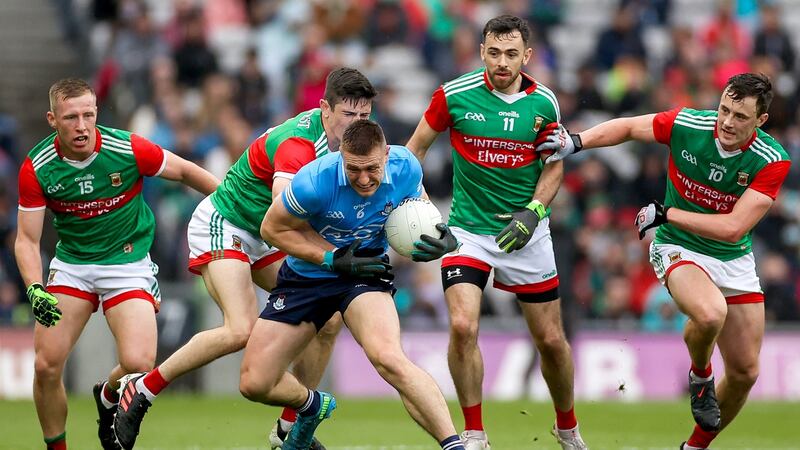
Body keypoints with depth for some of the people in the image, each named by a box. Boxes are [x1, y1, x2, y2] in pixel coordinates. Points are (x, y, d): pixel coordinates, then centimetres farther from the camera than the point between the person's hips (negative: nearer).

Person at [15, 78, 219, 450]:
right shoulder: (36, 168, -13)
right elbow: (27, 239, -8)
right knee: (46, 366, -12)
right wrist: (35, 290, -25)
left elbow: (185, 172, -1)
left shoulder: (128, 149, -18)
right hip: (71, 263, 2)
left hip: (128, 262, -2)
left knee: (138, 363, -21)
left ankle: (108, 397, 16)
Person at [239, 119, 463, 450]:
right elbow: (273, 228, -13)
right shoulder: (314, 182, -30)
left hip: (366, 270, -1)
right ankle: (313, 406, 35)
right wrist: (332, 258, -22)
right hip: (307, 275, 1)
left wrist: (441, 239, -17)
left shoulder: (406, 168, -19)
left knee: (389, 359, -32)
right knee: (254, 384, 1)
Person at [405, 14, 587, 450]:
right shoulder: (454, 95, -10)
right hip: (468, 229, -1)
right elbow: (416, 146, 4)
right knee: (462, 326, -20)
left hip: (525, 232, 2)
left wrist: (533, 211, -9)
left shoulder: (544, 103, -5)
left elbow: (554, 166, 6)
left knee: (551, 339, 6)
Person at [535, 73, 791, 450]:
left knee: (744, 373, 3)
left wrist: (665, 213, -22)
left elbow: (732, 228, -25)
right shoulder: (686, 125, -18)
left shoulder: (772, 161, -19)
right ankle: (700, 376, -2)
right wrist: (576, 142, -9)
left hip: (734, 260, 3)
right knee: (710, 314, -36)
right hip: (679, 249, -3)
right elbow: (628, 127, 2)